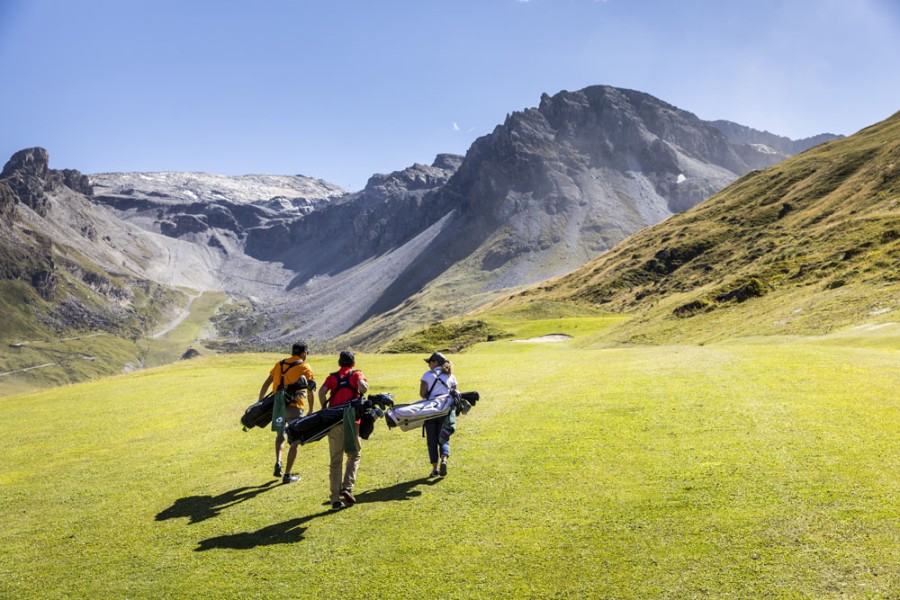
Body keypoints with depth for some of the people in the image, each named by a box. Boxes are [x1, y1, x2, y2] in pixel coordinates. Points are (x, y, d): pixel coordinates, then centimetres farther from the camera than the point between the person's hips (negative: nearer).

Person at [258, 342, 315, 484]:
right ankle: (287, 475, 8)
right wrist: (311, 411, 2)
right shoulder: (305, 368, -1)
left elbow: (266, 384, 10)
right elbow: (310, 391, -6)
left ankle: (278, 464, 8)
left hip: (277, 406, 4)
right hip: (294, 408, -4)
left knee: (280, 436, 26)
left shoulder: (280, 364, 13)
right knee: (294, 441, 8)